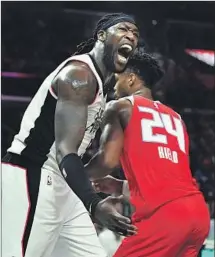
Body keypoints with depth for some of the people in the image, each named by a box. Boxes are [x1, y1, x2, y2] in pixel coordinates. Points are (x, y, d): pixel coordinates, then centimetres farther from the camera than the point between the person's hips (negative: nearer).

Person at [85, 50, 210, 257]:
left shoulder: (121, 107, 9)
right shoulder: (175, 117, 29)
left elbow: (108, 160, -6)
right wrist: (120, 187, 39)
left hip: (164, 211, -7)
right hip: (198, 210, 7)